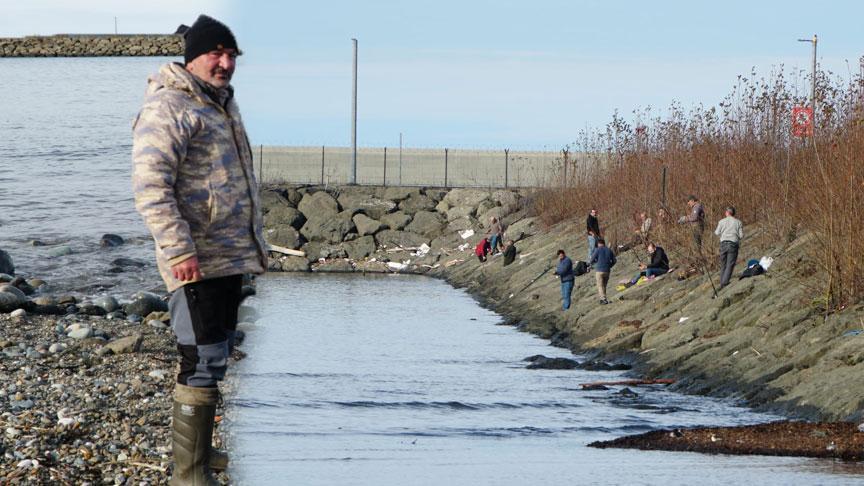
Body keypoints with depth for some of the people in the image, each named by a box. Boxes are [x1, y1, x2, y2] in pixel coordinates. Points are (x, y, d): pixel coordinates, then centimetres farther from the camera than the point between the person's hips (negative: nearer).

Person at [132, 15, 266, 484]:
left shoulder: (221, 102, 17)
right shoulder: (168, 108, -14)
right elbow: (150, 185, -22)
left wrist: (253, 239, 30)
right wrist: (179, 249, -27)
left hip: (231, 256, 10)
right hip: (196, 262, -10)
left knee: (217, 354, 18)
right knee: (203, 364, -11)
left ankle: (198, 448, 31)